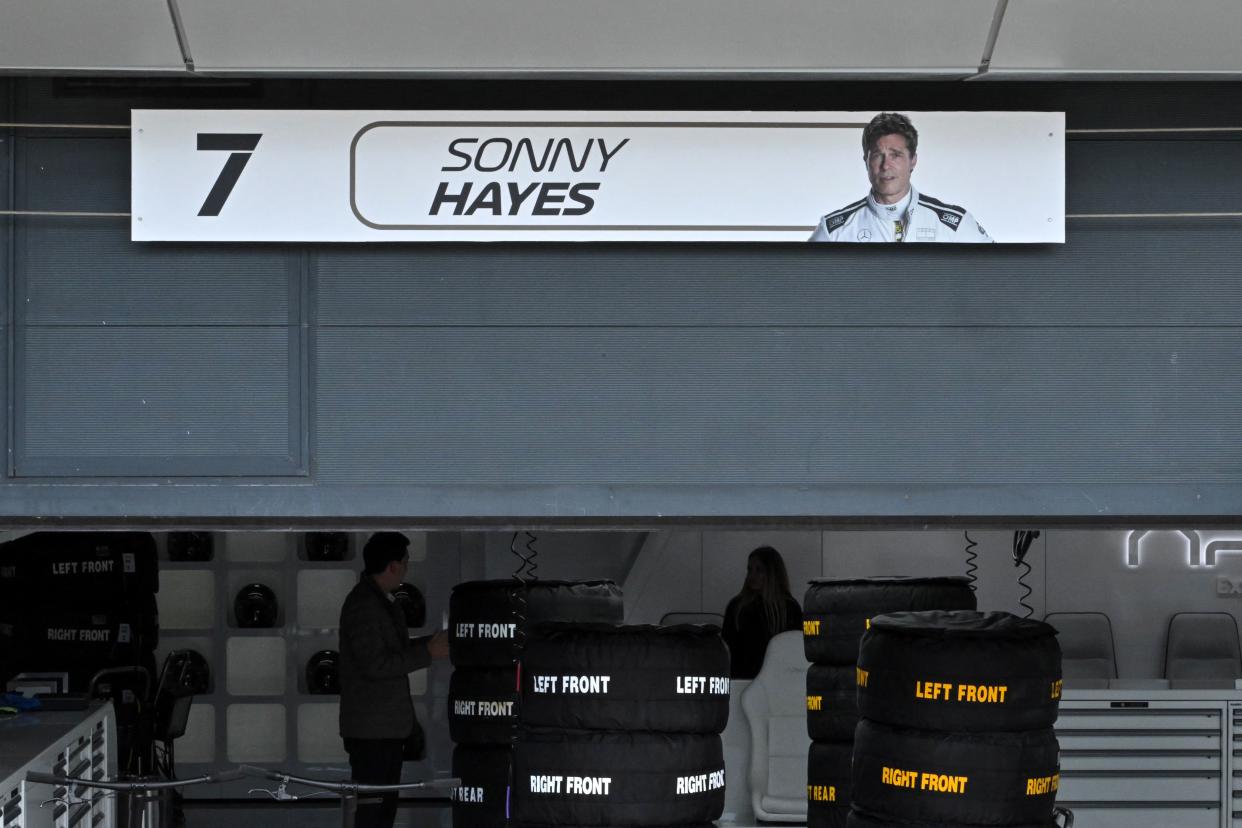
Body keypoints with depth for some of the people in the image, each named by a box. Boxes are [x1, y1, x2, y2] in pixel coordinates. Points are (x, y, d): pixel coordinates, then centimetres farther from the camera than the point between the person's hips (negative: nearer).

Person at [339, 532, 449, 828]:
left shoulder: (382, 600, 13)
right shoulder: (362, 604, -18)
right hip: (370, 729, -10)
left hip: (389, 725, 10)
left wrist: (430, 643, 12)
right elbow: (375, 665, -24)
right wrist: (428, 653, -19)